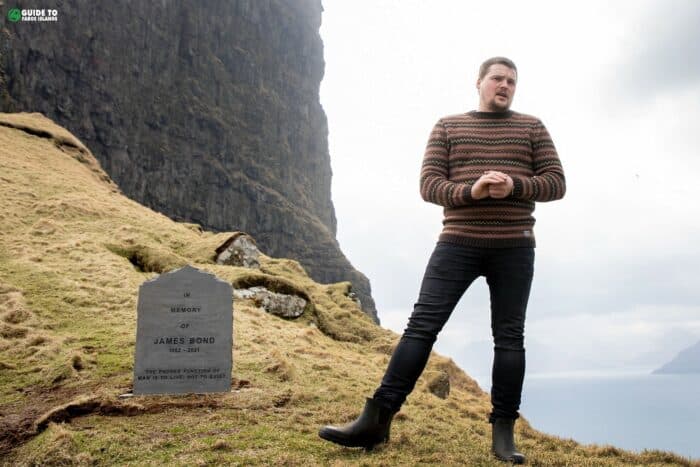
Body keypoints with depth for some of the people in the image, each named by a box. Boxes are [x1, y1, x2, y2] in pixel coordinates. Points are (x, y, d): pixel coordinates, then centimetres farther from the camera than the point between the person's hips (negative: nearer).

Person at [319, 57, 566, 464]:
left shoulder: (532, 128, 13)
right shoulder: (448, 127, 11)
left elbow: (556, 183, 5)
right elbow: (429, 184, 1)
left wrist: (515, 186, -14)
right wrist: (469, 192, -18)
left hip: (514, 248, 1)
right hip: (458, 243, -1)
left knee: (509, 336, 2)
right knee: (422, 324, -8)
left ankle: (504, 433, 10)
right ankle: (377, 420, -6)